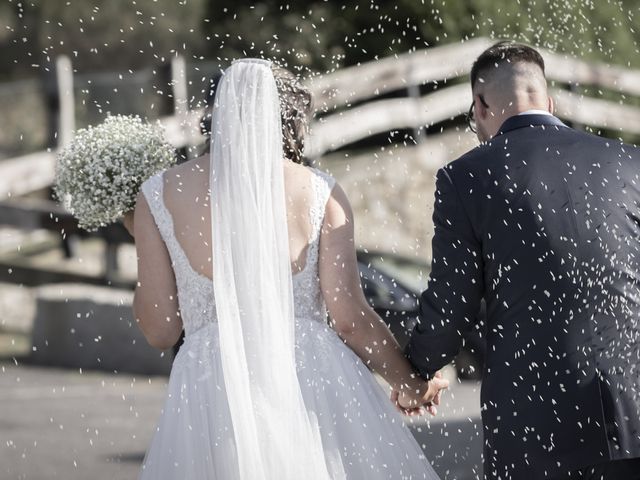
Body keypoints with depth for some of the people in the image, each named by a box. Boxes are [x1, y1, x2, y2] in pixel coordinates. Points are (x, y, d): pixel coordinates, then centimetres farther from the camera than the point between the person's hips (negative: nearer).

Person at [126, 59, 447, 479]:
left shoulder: (162, 194, 4)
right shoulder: (319, 191, 2)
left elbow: (159, 330, 6)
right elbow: (350, 319, -1)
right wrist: (411, 383, 15)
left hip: (213, 390, 0)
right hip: (313, 378, 0)